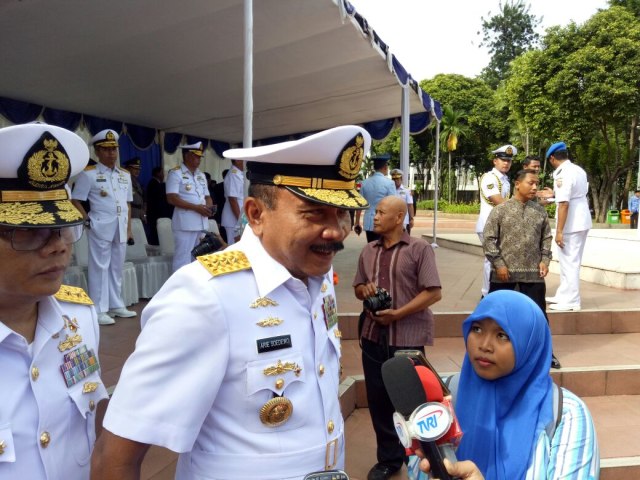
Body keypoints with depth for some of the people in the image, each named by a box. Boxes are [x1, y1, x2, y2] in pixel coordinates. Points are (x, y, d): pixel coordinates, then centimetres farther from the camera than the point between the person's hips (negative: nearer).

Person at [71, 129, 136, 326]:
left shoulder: (125, 175, 13)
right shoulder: (88, 174, -4)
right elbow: (75, 200, -3)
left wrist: (129, 228, 12)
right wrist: (88, 220, -10)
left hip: (121, 227, 6)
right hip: (100, 226, -5)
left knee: (117, 267, 12)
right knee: (100, 267, -2)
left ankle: (116, 305, 22)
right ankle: (99, 310, 4)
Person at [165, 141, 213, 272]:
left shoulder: (201, 175, 18)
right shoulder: (175, 173, -5)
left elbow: (207, 197, 22)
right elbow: (172, 199, -14)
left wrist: (208, 206, -3)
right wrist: (196, 207, -18)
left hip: (202, 223, 7)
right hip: (185, 224, -7)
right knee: (183, 259, -5)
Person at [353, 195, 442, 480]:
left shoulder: (419, 249, -8)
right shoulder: (369, 251, 9)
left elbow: (433, 293, -13)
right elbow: (358, 287, 19)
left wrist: (397, 313, -18)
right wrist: (364, 290, -5)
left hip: (408, 338, -5)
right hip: (373, 336, 5)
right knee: (378, 398, 12)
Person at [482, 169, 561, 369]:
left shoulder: (540, 212, 7)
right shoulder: (500, 210, -5)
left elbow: (546, 238, 14)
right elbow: (488, 239, -7)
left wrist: (545, 260, 2)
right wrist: (498, 263, -11)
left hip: (533, 273, 3)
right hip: (504, 273, -2)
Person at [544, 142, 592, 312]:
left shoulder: (562, 174, -18)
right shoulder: (579, 170, 11)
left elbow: (564, 204, -22)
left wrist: (559, 231, -21)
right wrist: (554, 193, 38)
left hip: (571, 225, -9)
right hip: (582, 222, 9)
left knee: (569, 263, -2)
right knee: (569, 261, 16)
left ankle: (571, 301, 4)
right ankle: (563, 295, 26)